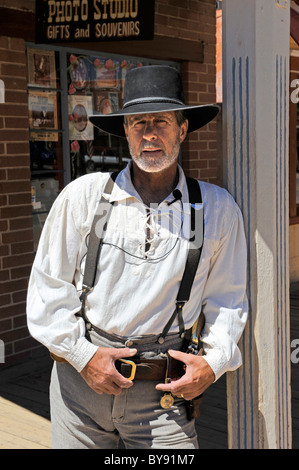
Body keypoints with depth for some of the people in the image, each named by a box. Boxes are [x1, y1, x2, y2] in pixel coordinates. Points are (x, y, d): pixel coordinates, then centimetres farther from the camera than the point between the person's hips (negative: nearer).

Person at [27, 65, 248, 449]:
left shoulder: (218, 209, -1)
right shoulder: (83, 196, -5)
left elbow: (227, 298, 9)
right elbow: (48, 288, 0)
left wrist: (214, 361, -4)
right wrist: (83, 355, -8)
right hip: (80, 378, 0)